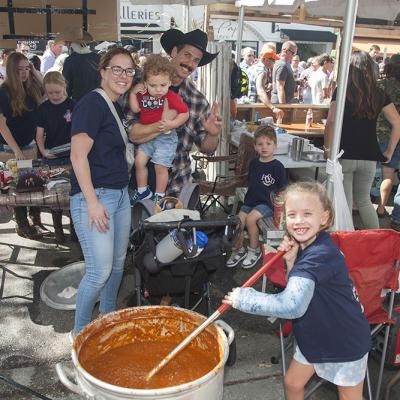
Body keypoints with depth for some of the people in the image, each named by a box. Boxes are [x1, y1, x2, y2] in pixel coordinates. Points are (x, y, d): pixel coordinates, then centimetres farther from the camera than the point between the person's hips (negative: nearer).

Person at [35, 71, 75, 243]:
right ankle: (57, 228, 22)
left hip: (72, 156, -1)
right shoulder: (43, 109, 2)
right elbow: (40, 134, 4)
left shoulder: (73, 105, -3)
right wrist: (43, 150, -14)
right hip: (52, 158, 2)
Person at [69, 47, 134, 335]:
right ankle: (80, 329, 16)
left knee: (118, 263, 16)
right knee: (100, 270, -6)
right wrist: (92, 201, -22)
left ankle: (108, 317, 37)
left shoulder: (117, 106, 14)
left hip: (120, 193, 9)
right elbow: (78, 155, -19)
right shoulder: (92, 104, -13)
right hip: (94, 195, -9)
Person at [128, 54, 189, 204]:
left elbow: (185, 113, -15)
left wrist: (171, 124, -28)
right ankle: (142, 191, 24)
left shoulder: (171, 97, -18)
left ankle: (159, 196, 19)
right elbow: (135, 109, 6)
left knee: (160, 167, -1)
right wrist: (133, 93, -5)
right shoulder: (143, 95, -2)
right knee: (139, 161, 4)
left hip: (165, 137, -5)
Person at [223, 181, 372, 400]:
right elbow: (297, 288, 1)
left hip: (346, 341, -8)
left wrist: (242, 297, -33)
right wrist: (290, 261, -16)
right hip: (314, 336, 8)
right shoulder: (303, 246, -6)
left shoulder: (321, 254, -34)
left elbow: (292, 305, -43)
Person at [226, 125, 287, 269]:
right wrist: (248, 198, 11)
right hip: (250, 201, 5)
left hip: (266, 203, -5)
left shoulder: (277, 166, -9)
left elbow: (282, 190, -5)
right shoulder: (253, 163, 9)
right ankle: (238, 250, 14)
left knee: (250, 219, -27)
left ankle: (254, 250, -3)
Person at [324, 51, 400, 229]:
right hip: (369, 157, 4)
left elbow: (331, 122, -17)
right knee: (364, 200, 21)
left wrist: (327, 148, -7)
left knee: (345, 203, 7)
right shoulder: (378, 94, 5)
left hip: (345, 156, -4)